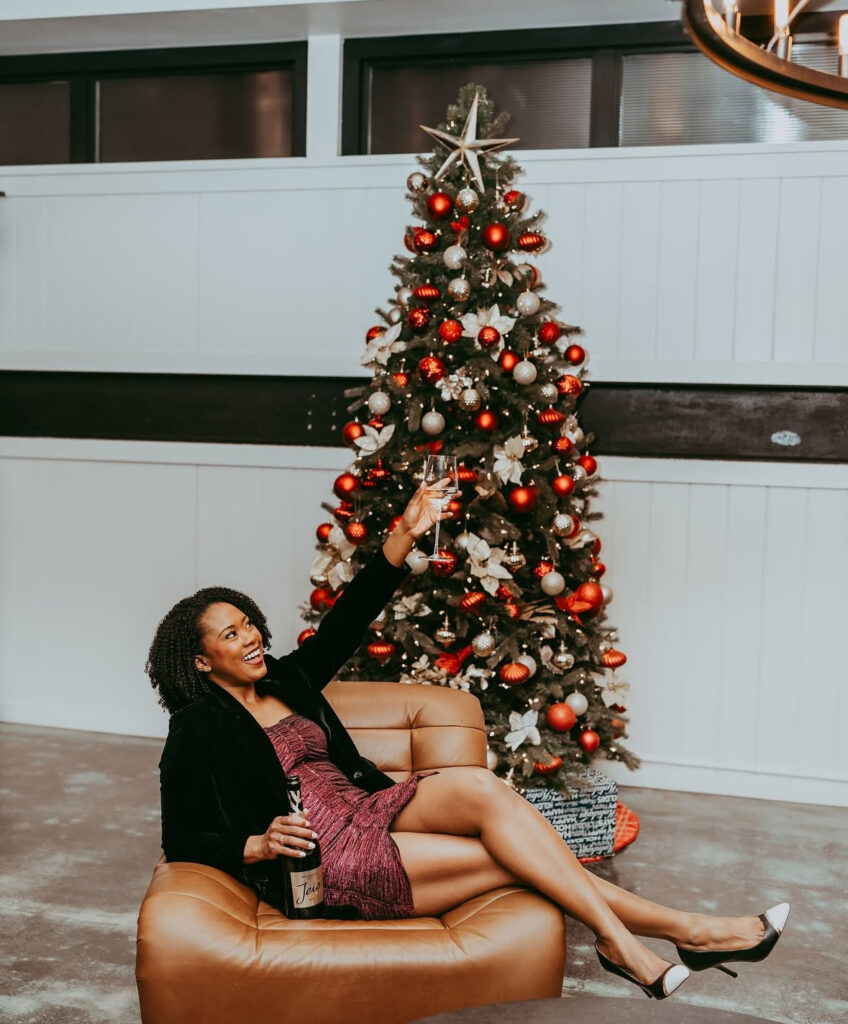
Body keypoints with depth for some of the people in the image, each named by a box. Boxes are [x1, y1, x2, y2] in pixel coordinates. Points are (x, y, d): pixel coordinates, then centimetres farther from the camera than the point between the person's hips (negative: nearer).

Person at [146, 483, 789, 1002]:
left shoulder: (284, 681, 14)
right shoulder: (197, 729, -2)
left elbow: (345, 623, 6)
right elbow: (183, 841, -4)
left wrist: (404, 536, -4)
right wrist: (258, 845, -21)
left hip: (366, 810, 6)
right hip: (321, 861, -6)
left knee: (477, 787, -25)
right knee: (511, 856, -20)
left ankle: (622, 943, -21)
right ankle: (679, 928, -13)